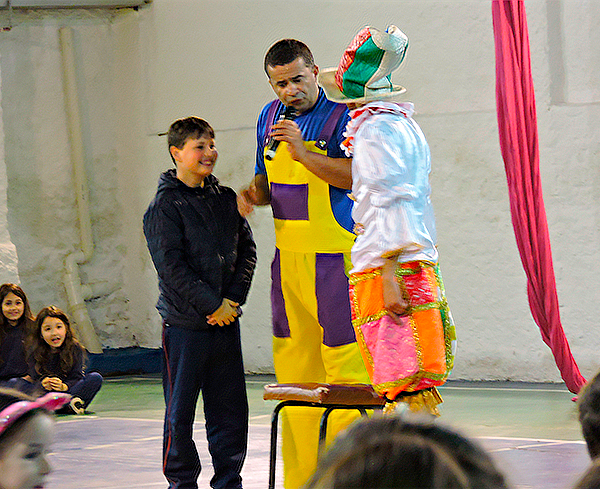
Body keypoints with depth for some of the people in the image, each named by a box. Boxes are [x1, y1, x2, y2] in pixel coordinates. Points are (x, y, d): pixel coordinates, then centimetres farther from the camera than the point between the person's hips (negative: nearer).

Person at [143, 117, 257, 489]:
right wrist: (211, 306, -15)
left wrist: (233, 299, -4)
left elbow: (247, 250, 10)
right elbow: (171, 266, -13)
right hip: (185, 322, -5)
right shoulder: (165, 205, -7)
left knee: (231, 407, 7)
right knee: (181, 410, 2)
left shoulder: (227, 199, 11)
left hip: (226, 319, 5)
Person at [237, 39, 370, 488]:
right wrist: (254, 195, 4)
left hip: (334, 257, -7)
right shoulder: (269, 117, 14)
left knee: (345, 366, -8)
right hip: (288, 259, 7)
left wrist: (303, 152, -24)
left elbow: (356, 176, -19)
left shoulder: (341, 116, -7)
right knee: (293, 367, 8)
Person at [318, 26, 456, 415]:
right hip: (421, 265, 9)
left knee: (406, 390, -11)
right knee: (417, 399, 9)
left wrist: (390, 276, -20)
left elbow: (392, 204, -17)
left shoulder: (375, 131, -10)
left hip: (389, 269, -9)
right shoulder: (405, 124, 18)